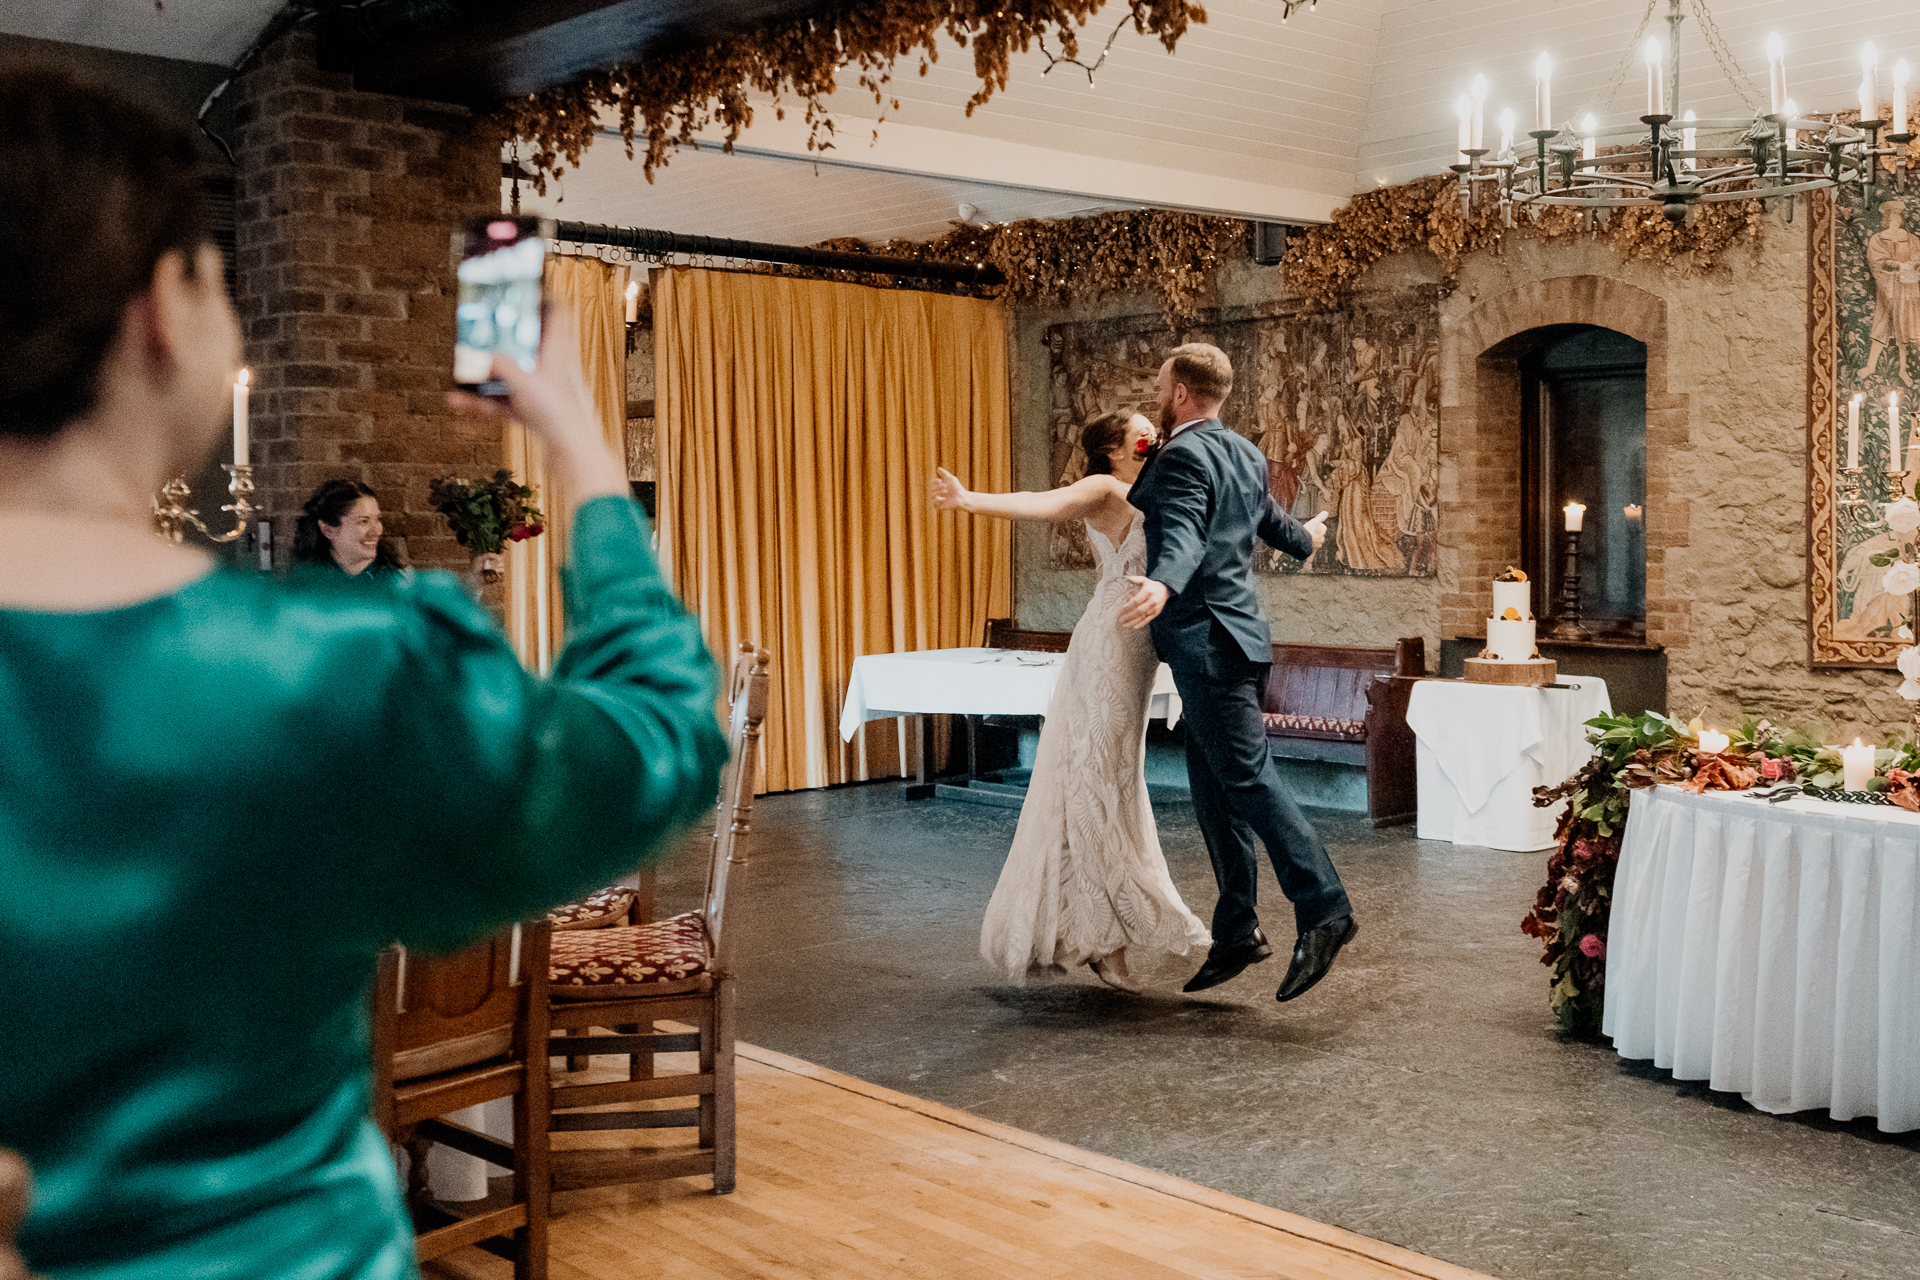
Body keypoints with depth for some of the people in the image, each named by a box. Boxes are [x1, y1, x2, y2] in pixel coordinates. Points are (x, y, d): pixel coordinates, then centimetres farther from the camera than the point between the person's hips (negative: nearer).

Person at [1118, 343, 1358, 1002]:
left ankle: (1323, 909, -13)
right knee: (1214, 786, 10)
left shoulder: (1183, 455, -12)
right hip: (1234, 634, 10)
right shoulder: (1245, 453, 17)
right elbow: (1270, 521, 34)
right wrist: (1304, 538, 57)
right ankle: (1236, 930, 14)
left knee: (1247, 776, -11)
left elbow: (1183, 534, -30)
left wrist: (1163, 585, -49)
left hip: (1205, 639, -10)